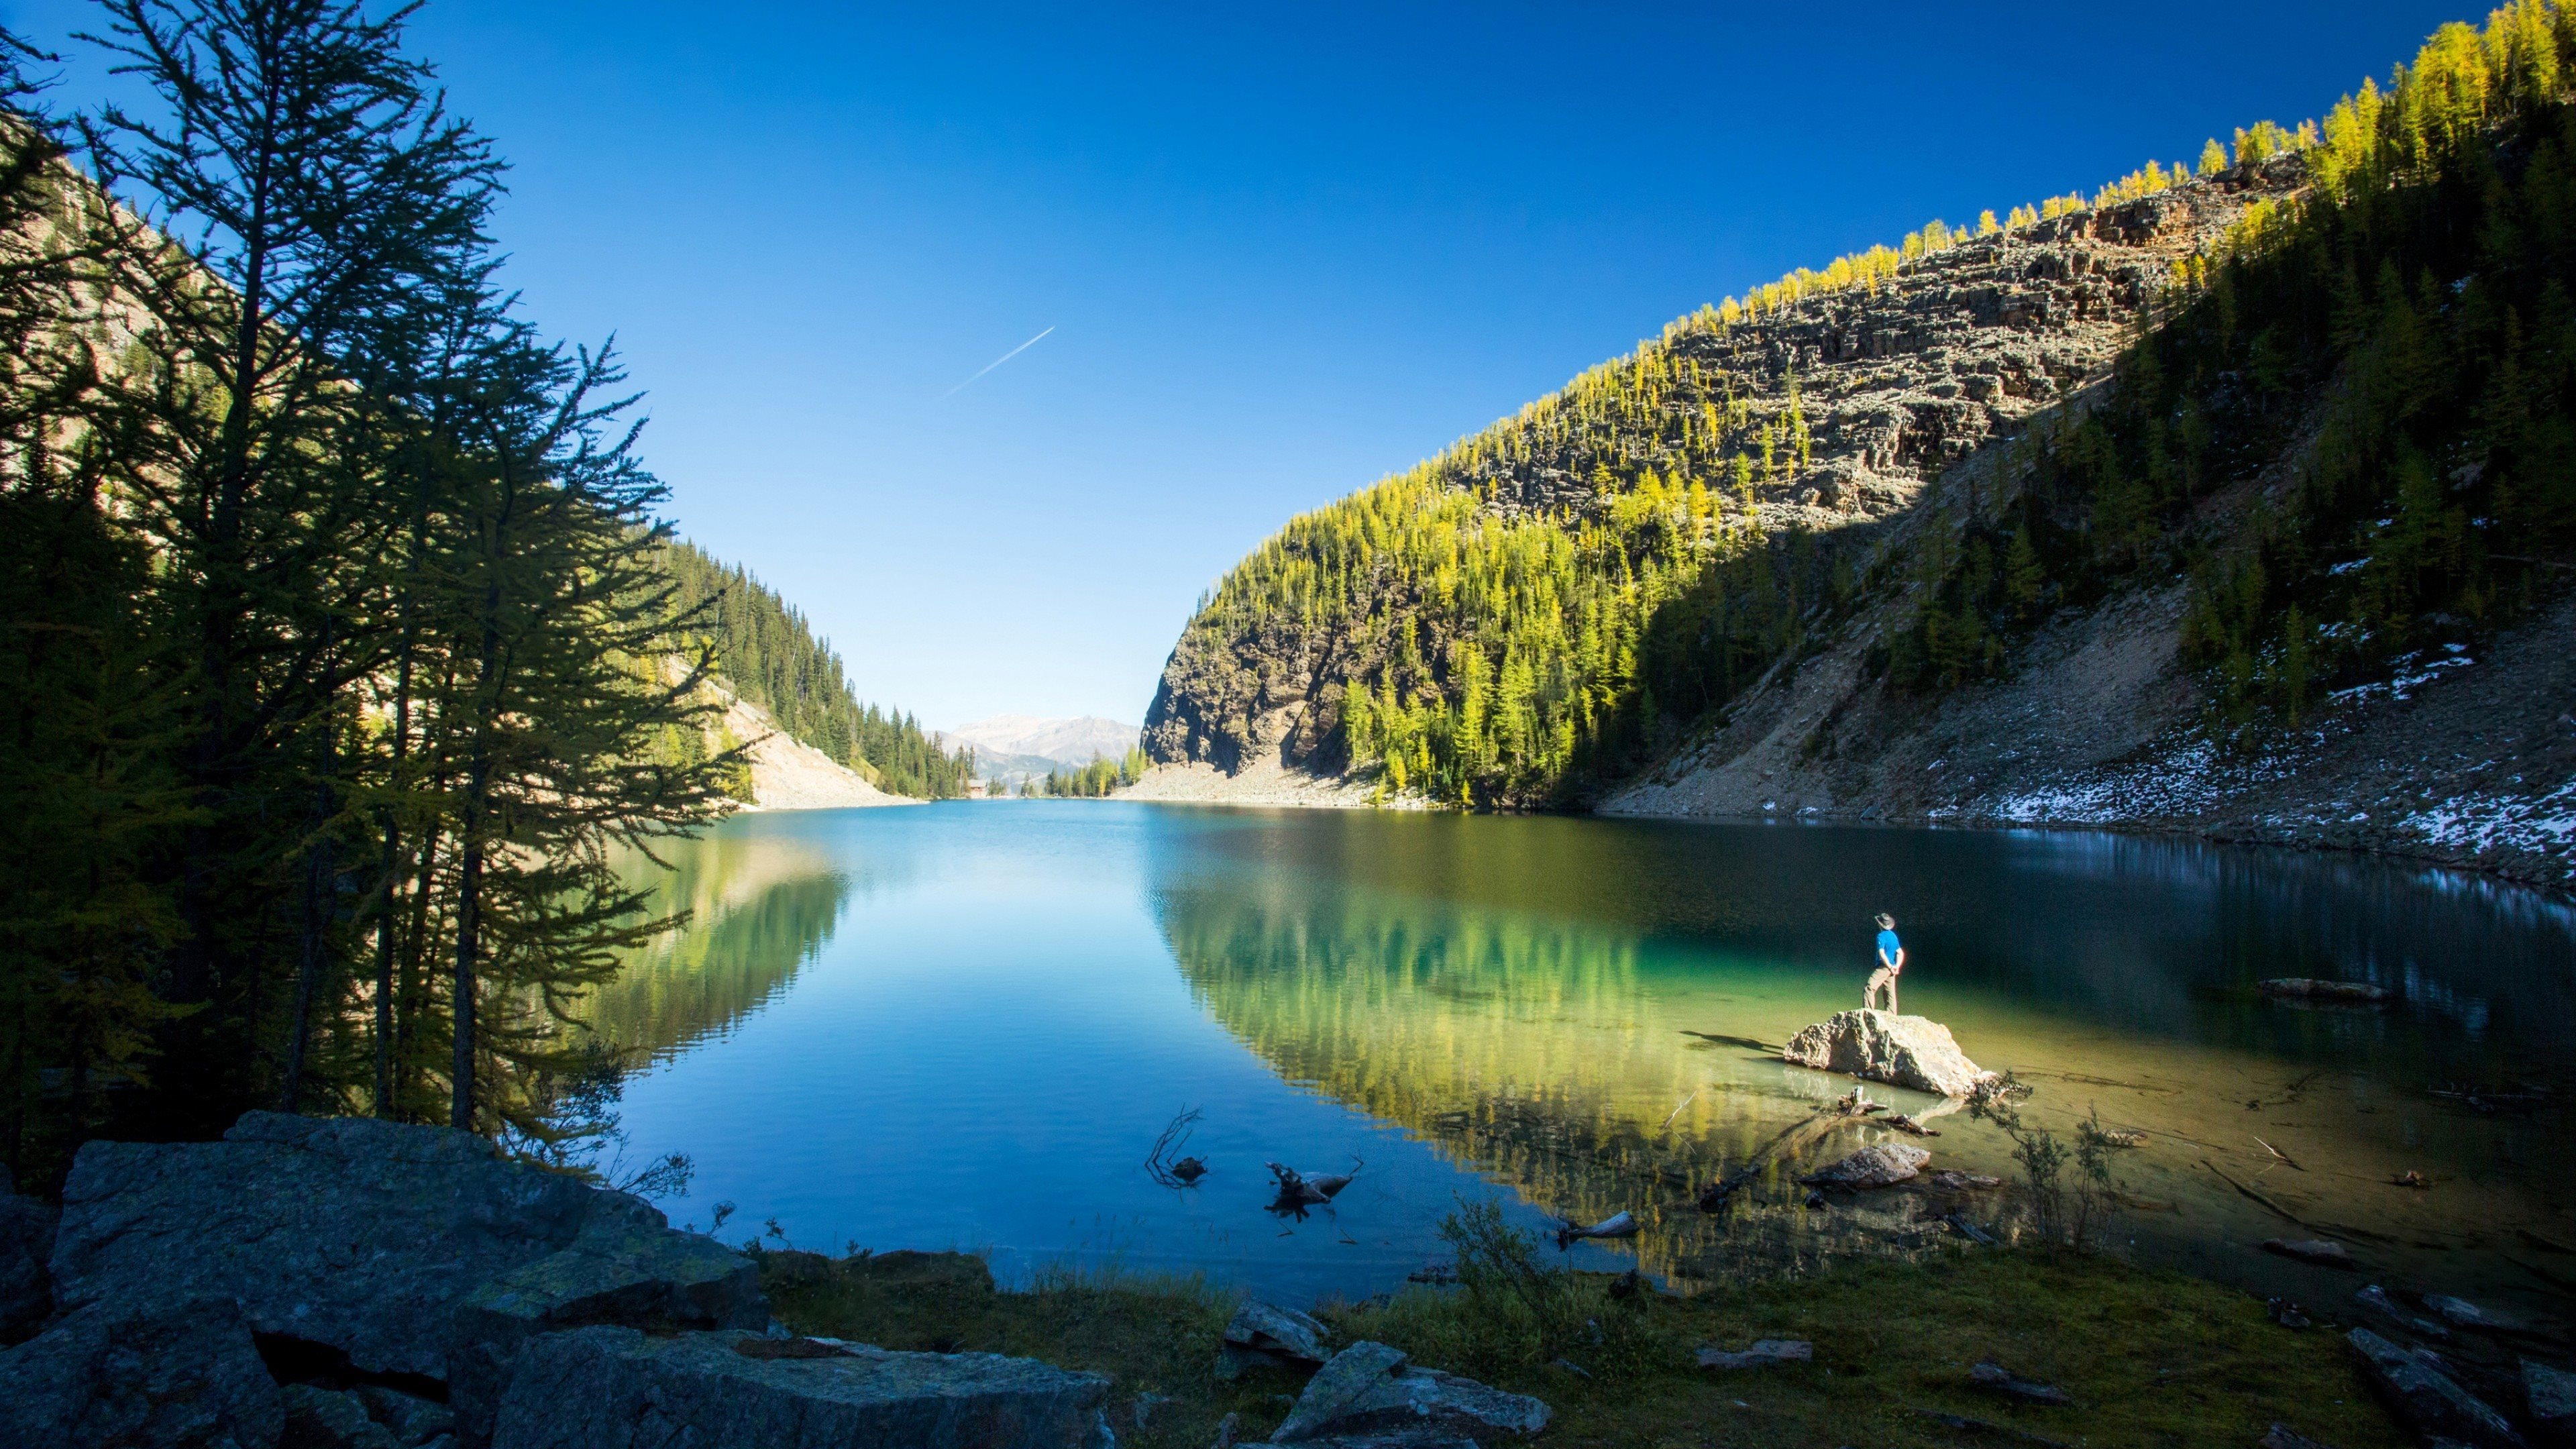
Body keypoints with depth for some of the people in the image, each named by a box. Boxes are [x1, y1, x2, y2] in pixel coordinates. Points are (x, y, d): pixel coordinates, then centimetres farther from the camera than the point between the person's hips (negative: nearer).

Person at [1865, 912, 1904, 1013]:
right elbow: (1901, 953, 15)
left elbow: (1882, 954, -21)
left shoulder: (1881, 936, -12)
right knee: (1890, 993, 12)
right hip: (1891, 969, 9)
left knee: (1869, 989, -12)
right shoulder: (1893, 935, 14)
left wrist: (1890, 967, -13)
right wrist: (1897, 967, 5)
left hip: (1883, 968, -9)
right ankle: (1891, 1016, 14)